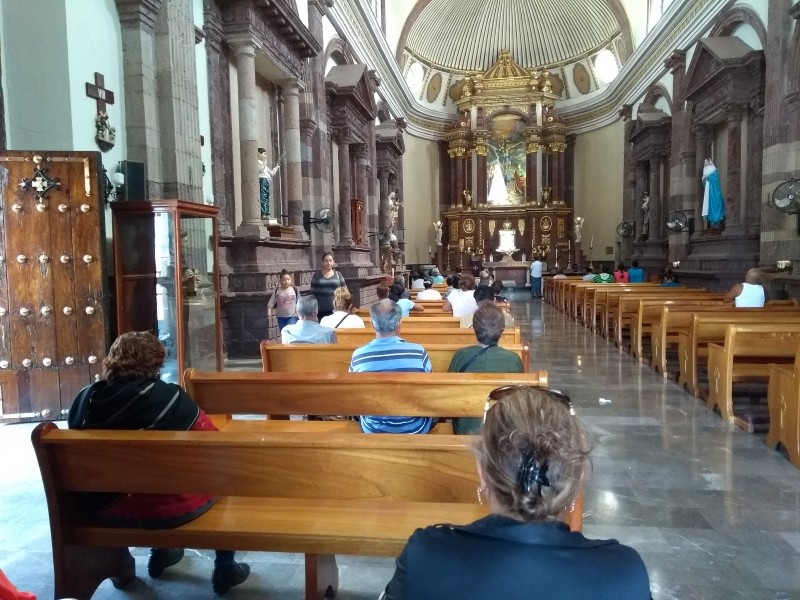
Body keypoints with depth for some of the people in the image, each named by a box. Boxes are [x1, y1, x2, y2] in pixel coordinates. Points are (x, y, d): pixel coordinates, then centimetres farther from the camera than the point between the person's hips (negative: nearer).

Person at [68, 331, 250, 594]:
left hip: (104, 508, 5)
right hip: (165, 509, -5)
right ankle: (225, 569, 28)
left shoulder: (83, 399, -6)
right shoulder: (170, 397, -19)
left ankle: (160, 552, 45)